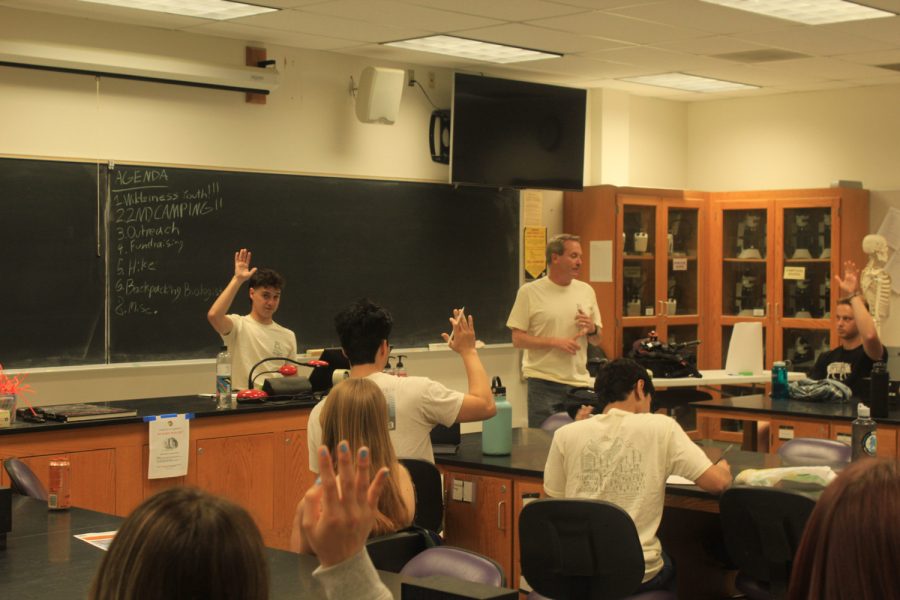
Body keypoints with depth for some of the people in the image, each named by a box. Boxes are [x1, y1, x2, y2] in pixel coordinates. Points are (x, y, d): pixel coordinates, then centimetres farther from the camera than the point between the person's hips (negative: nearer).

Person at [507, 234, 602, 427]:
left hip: (580, 382, 4)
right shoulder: (530, 292, -4)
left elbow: (597, 341, 16)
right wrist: (555, 342, -16)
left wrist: (592, 329, -6)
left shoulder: (586, 291, 10)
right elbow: (518, 339, -6)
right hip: (544, 382, -4)